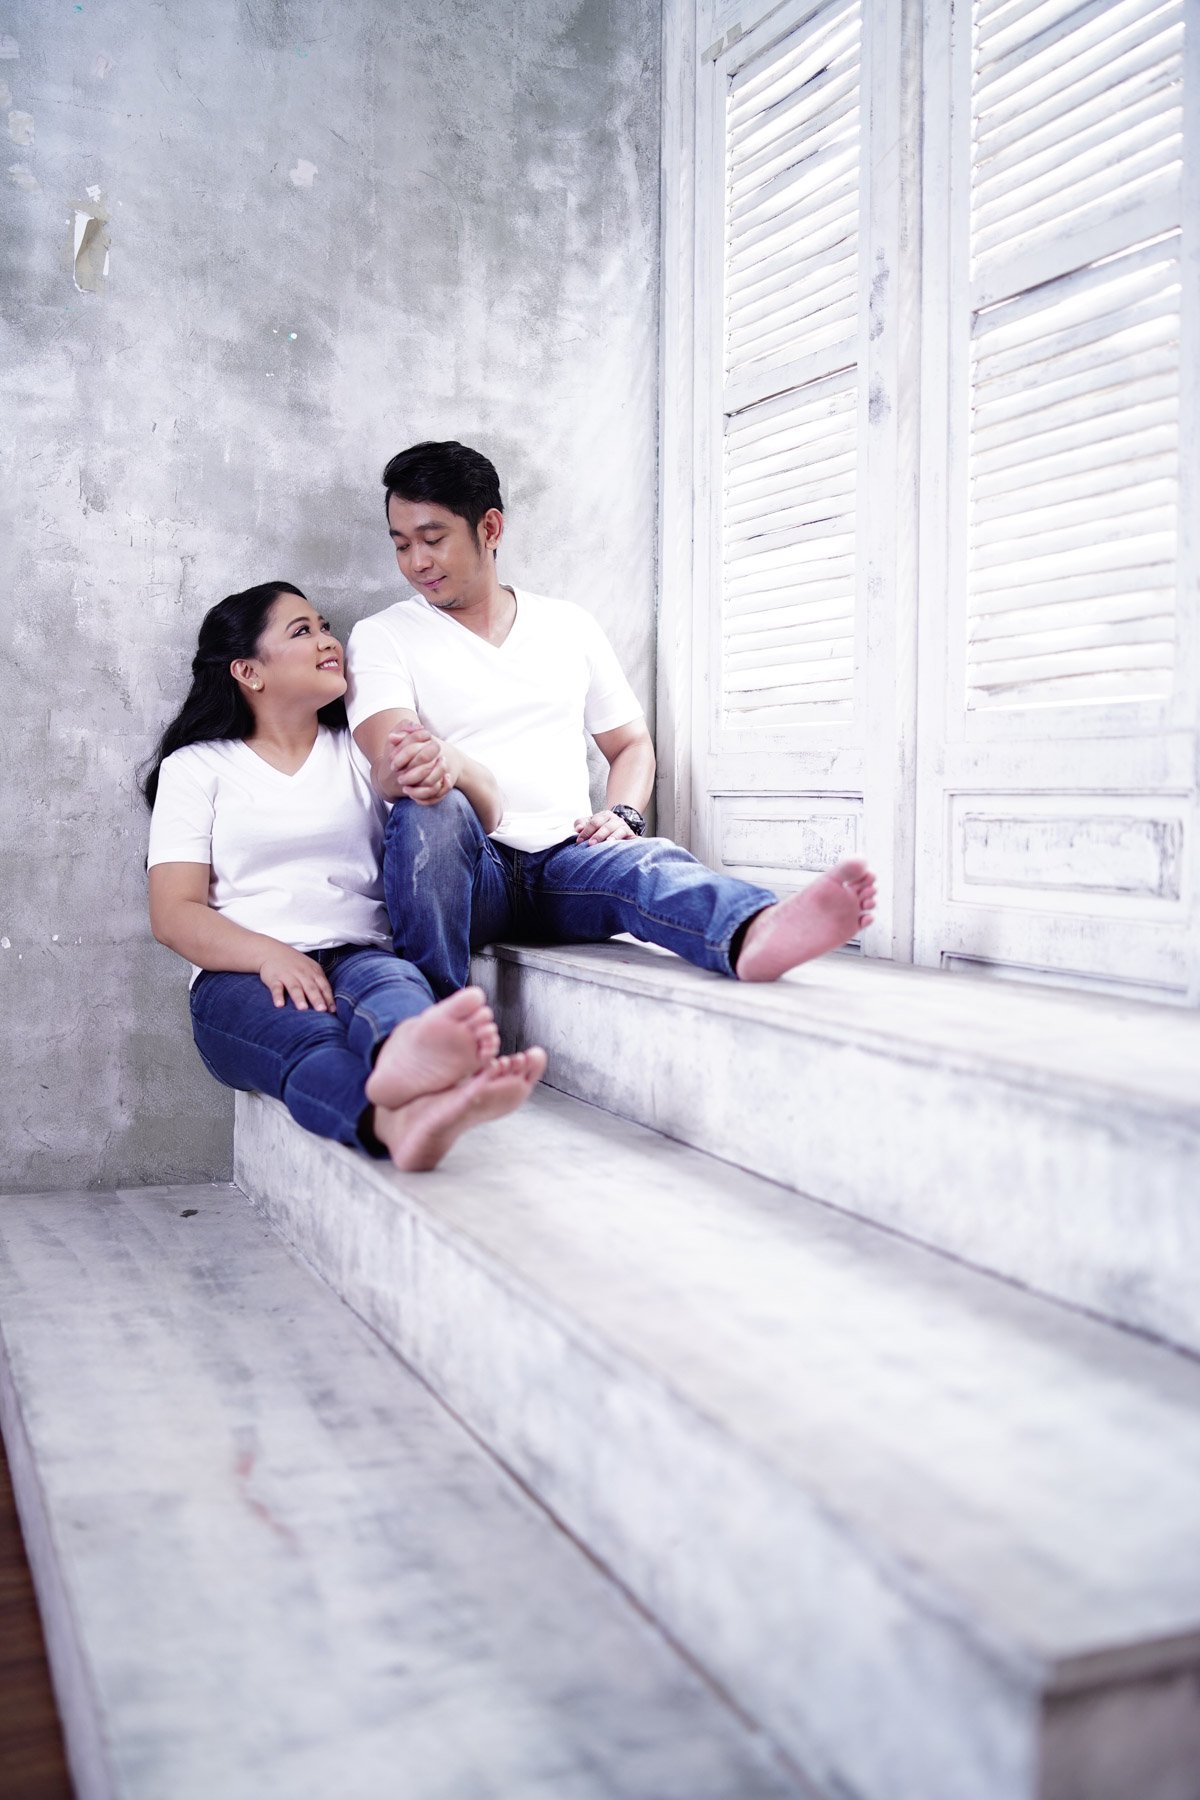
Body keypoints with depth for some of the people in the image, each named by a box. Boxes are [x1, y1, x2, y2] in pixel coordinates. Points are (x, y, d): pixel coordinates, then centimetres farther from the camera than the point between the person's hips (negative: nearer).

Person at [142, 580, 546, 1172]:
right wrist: (270, 955, -18)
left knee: (392, 980, -37)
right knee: (309, 1039, -38)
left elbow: (485, 814, 9)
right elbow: (173, 913, 3)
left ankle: (404, 1060, -73)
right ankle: (399, 1121, -70)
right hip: (242, 975, -1)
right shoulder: (196, 766, 15)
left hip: (358, 955, 2)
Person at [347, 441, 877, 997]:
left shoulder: (569, 627, 18)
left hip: (563, 862, 2)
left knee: (647, 862, -33)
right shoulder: (381, 637, 7)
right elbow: (390, 768, -10)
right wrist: (439, 766, -36)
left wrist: (623, 815, 0)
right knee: (430, 809, -37)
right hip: (459, 869, -1)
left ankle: (757, 933, -66)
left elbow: (631, 744, 23)